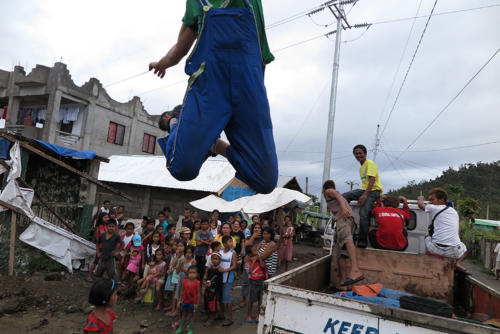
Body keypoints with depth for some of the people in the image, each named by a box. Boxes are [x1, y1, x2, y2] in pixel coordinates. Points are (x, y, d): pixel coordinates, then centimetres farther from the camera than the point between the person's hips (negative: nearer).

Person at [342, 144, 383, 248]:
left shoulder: (370, 163, -6)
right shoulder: (361, 167, 23)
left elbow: (372, 179, -18)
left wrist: (365, 195, -27)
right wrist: (360, 195, 9)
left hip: (373, 191, -8)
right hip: (364, 189, 8)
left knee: (363, 214, -20)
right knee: (344, 196, -11)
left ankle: (362, 241, -13)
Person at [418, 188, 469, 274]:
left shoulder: (434, 208, -1)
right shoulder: (454, 211, 15)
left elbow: (421, 205, 19)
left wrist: (420, 198, 41)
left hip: (436, 250, -3)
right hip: (454, 252, 3)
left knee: (426, 237, 27)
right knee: (464, 248, 35)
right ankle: (458, 263, 6)